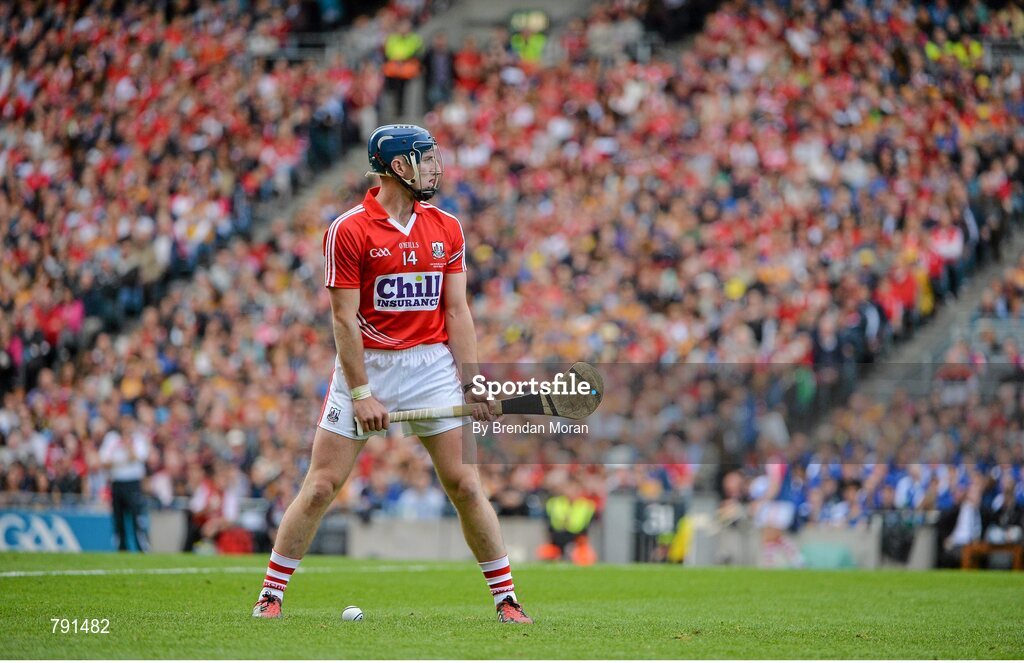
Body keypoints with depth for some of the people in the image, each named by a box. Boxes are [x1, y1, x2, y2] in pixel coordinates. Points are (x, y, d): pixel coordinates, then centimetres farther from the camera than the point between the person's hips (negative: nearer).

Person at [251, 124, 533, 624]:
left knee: (464, 484, -2)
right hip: (366, 365, -3)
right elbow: (345, 319, -10)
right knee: (321, 486, -4)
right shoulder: (348, 231, -8)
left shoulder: (447, 229, 6)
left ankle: (506, 599, 6)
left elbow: (456, 311, 6)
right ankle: (270, 595, 6)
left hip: (432, 365, 3)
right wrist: (361, 393, -15)